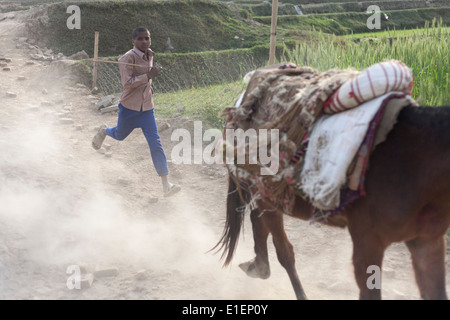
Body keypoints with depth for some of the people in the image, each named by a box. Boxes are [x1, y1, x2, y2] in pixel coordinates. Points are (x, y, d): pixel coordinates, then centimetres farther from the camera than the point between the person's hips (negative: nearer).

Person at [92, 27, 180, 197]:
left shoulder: (150, 54, 4)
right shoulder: (128, 58, -19)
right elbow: (127, 83, -28)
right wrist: (149, 76, -33)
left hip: (146, 107, 4)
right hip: (129, 106, -4)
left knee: (155, 143, -7)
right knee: (120, 135, 20)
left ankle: (166, 184, -12)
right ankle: (104, 131, 59)